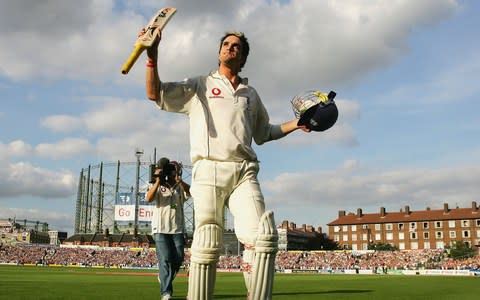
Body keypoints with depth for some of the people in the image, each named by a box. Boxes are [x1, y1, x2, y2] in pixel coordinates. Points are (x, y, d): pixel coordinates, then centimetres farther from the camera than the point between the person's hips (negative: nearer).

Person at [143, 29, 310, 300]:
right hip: (209, 170, -2)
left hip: (245, 172, 3)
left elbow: (264, 133, 35)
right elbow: (156, 94, 10)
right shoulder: (199, 85, 19)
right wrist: (152, 55, -1)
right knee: (208, 245, -8)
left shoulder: (251, 94, 28)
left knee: (263, 237, -16)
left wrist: (296, 124, 22)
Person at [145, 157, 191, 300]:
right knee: (165, 259, -9)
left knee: (178, 258, 2)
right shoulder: (158, 187, 7)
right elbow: (149, 198, -12)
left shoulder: (180, 187, 11)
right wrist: (158, 181, -17)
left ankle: (164, 277, 31)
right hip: (161, 228, -3)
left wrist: (178, 180, -26)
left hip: (178, 228, 3)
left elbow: (190, 191, -12)